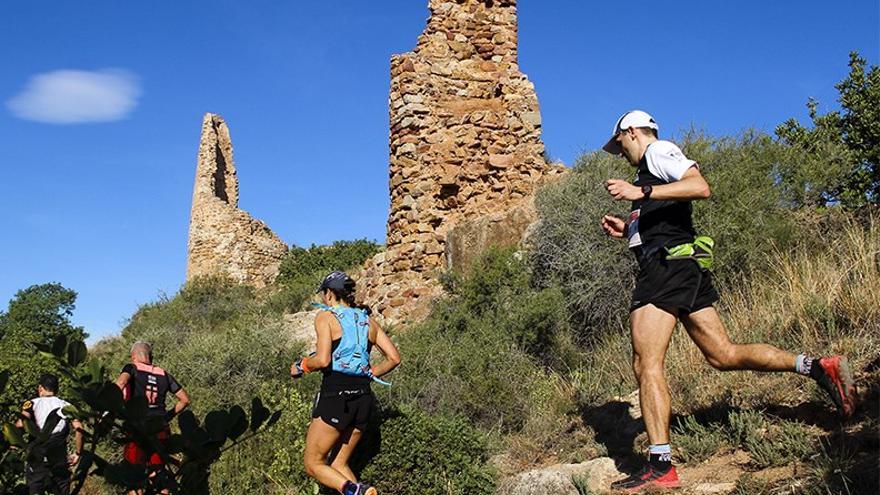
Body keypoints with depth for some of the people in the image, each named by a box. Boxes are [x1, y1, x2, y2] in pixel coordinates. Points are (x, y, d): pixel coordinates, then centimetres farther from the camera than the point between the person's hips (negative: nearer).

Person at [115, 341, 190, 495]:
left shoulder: (132, 368, 5)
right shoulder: (164, 374, 15)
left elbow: (120, 383, -18)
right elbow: (185, 399, 15)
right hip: (161, 430, 4)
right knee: (158, 474, 13)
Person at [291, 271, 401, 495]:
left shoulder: (326, 317, -5)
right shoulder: (368, 320, 12)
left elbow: (323, 360, -17)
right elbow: (394, 358, 8)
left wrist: (300, 367, 1)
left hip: (335, 396, -6)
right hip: (364, 398, 6)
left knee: (313, 463, 7)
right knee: (339, 464, 19)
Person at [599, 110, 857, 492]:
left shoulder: (658, 150, 1)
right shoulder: (651, 171, 29)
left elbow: (700, 187, -17)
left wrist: (640, 192, -21)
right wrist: (627, 229, 20)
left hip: (667, 266, -10)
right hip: (685, 270, 10)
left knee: (646, 364, -12)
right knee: (724, 355, 9)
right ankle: (819, 367, 8)